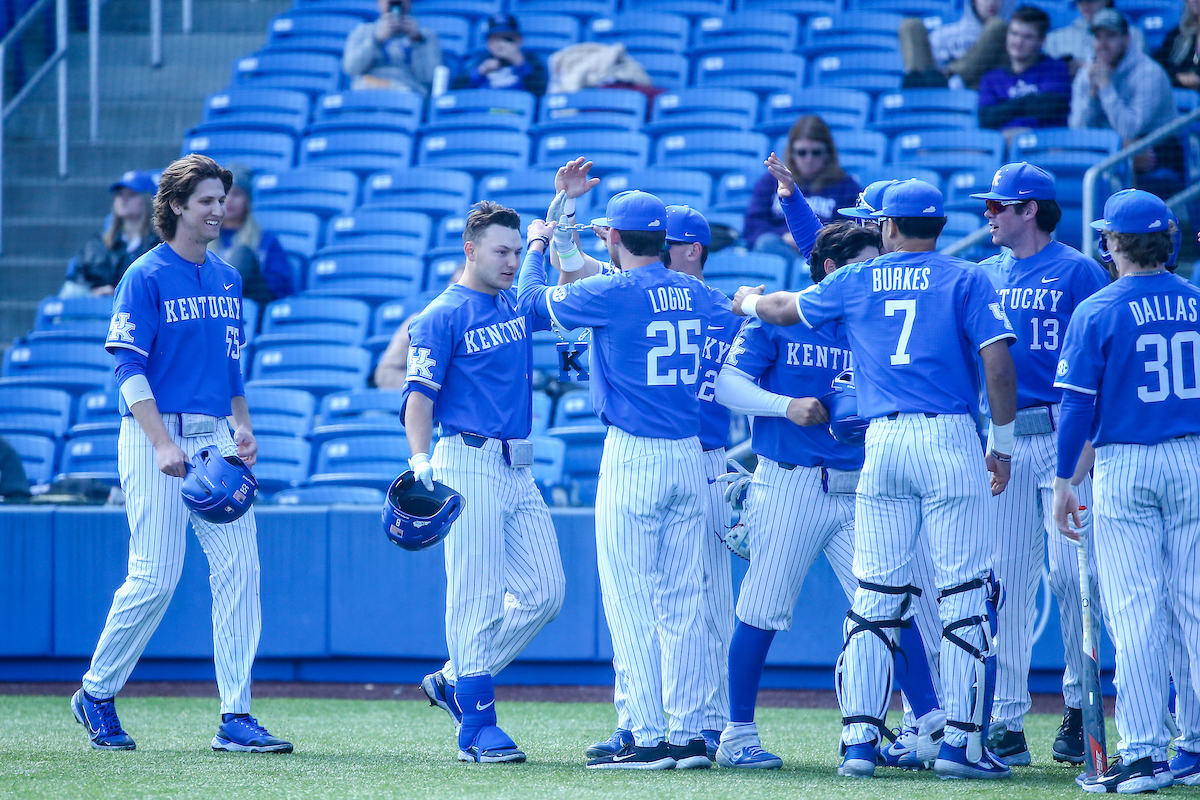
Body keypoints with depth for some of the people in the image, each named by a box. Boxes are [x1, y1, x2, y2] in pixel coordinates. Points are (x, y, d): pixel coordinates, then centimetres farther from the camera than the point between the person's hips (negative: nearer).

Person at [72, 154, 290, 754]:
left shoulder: (227, 279, 15)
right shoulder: (145, 278, -6)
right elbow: (128, 369, -12)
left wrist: (243, 428, 9)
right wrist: (163, 445, -22)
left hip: (215, 438, 6)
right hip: (155, 436, -6)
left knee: (239, 565, -4)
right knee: (156, 576, -8)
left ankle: (235, 718, -4)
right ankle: (96, 694, 13)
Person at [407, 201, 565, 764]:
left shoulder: (519, 307, 16)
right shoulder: (441, 317, -5)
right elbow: (420, 396, -12)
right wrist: (420, 458, -27)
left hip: (518, 471, 8)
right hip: (468, 465, -8)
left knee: (545, 591, 4)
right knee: (476, 596, -8)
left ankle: (455, 681, 16)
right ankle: (477, 728, -6)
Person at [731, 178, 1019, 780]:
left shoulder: (855, 283, 13)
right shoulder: (966, 280, 4)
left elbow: (783, 309, 29)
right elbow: (998, 363, -7)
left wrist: (750, 300, 52)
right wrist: (1002, 442, 3)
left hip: (881, 443, 3)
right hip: (950, 439, -3)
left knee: (874, 595, 7)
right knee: (963, 590, -1)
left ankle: (860, 738, 3)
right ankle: (960, 741, -6)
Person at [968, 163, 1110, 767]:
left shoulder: (1079, 272, -1)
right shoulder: (983, 277, 16)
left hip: (1065, 438, -5)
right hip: (1002, 444, 5)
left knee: (1071, 572, -8)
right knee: (1008, 581, 3)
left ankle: (1079, 707, 3)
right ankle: (1008, 723, 4)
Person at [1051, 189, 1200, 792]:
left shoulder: (1097, 312, -6)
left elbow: (1078, 404, -7)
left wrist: (1063, 482, -1)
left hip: (1125, 467, -3)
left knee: (1135, 612, -3)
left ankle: (1144, 751, -5)